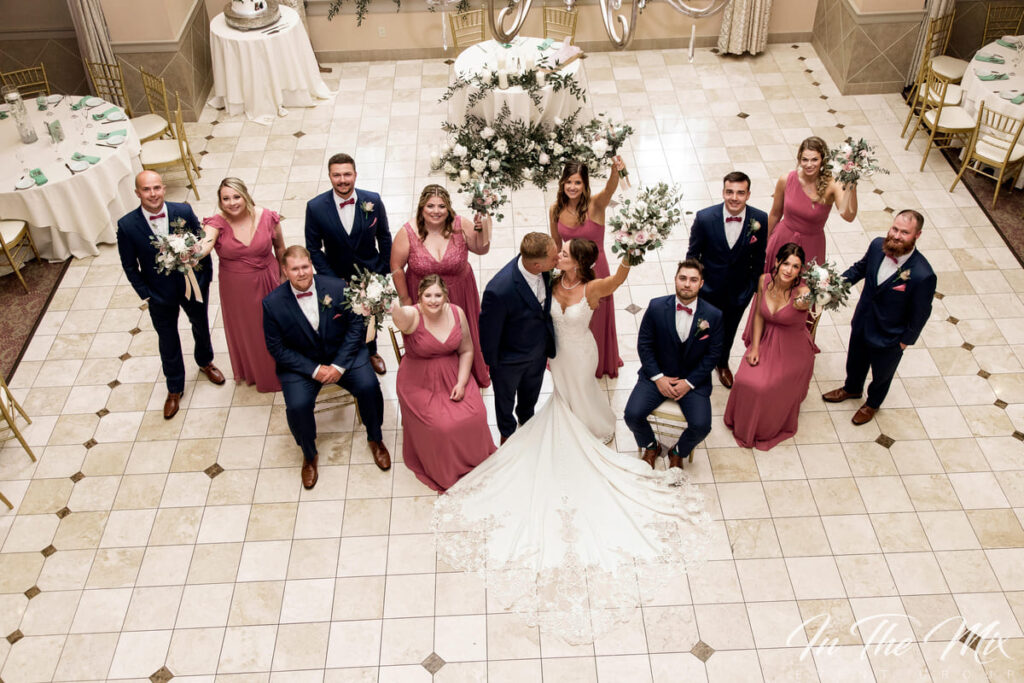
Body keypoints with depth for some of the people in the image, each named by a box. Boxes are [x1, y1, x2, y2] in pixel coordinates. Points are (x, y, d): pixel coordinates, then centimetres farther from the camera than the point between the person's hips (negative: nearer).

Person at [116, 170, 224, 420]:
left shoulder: (184, 211, -17)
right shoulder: (127, 225, -19)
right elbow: (129, 265, -8)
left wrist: (205, 278, -5)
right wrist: (145, 294, -8)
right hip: (160, 295, -1)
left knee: (201, 327, 26)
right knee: (168, 341, 16)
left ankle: (205, 362, 57)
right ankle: (174, 388, 38)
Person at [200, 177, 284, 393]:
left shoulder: (267, 218, -13)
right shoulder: (217, 223, -17)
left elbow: (280, 247, 2)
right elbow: (206, 243, -37)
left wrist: (284, 276, 9)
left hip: (267, 283, 0)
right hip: (236, 288, 0)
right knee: (244, 329, 19)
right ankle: (251, 371, 47)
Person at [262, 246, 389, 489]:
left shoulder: (337, 287, -11)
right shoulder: (272, 303, -12)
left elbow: (357, 324, -5)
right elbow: (277, 348, -8)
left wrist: (339, 365, -14)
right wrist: (314, 370, -17)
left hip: (343, 354, 1)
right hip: (301, 364, 0)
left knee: (368, 386, -23)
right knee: (297, 405, -25)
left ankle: (375, 439, 6)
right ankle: (309, 455, 6)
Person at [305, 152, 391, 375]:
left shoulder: (373, 201, -16)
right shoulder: (315, 207, -19)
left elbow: (384, 237, -2)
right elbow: (313, 248, -10)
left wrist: (385, 271, -2)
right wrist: (332, 280, -14)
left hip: (371, 274, 2)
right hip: (338, 277, -1)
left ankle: (371, 353, 53)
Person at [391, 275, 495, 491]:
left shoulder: (457, 313, -6)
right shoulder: (412, 316, -19)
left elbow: (466, 351, 4)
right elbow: (398, 314, -46)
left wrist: (461, 383, -6)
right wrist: (392, 302, -70)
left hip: (452, 375, 4)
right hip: (419, 382, -3)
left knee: (475, 414, -14)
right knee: (440, 427, -19)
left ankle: (472, 459, 15)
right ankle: (445, 473, 11)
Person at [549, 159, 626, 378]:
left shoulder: (595, 205, -23)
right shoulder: (556, 210, -12)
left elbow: (610, 189, -47)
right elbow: (556, 244, 3)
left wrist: (615, 171, -68)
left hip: (594, 270, -2)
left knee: (594, 322, 20)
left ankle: (598, 365, 47)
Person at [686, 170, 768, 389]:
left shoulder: (761, 220, -20)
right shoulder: (704, 217, -25)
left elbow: (759, 258, -6)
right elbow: (693, 254, -11)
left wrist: (757, 287, 2)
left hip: (739, 290, 2)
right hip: (708, 288, -2)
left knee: (729, 330, 27)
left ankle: (723, 363, 56)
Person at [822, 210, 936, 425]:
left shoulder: (923, 275, -36)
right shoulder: (878, 245, -20)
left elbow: (921, 313, -20)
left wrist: (907, 340, -9)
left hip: (889, 337, -4)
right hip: (862, 323, 5)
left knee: (882, 373, 26)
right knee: (855, 361, 32)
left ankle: (873, 403, 56)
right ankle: (851, 389, 64)